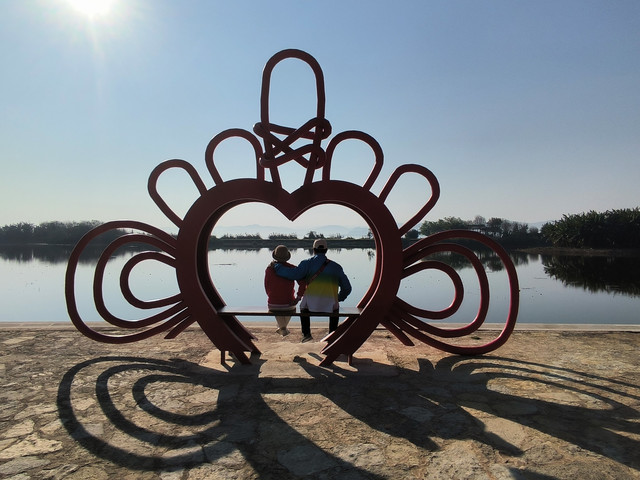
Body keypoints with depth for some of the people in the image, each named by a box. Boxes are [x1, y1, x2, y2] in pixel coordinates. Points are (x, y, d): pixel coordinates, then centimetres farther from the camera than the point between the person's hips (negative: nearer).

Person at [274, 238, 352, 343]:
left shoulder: (308, 263, 6)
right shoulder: (336, 267, 15)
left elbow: (295, 274, -10)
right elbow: (347, 288, 19)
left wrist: (277, 267, 6)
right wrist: (340, 298, 39)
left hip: (312, 304, -1)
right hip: (329, 306, 1)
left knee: (304, 306, 35)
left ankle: (306, 334, 23)